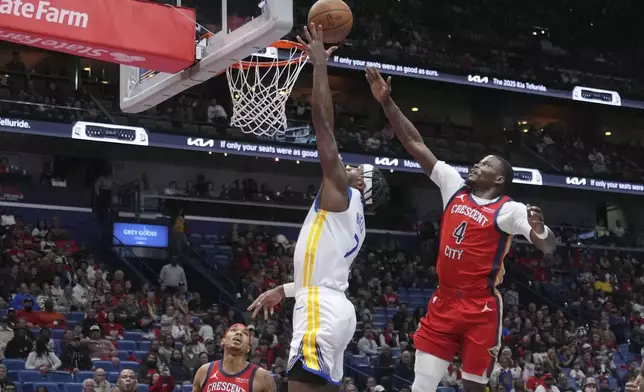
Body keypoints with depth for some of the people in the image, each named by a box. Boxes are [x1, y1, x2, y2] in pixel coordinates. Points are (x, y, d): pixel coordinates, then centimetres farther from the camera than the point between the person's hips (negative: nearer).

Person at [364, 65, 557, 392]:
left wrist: (538, 229, -39)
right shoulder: (454, 185, 7)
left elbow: (548, 247, -16)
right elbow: (415, 144, 7)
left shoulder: (510, 209, -6)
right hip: (443, 302, 4)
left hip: (481, 309, -4)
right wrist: (387, 102, 3)